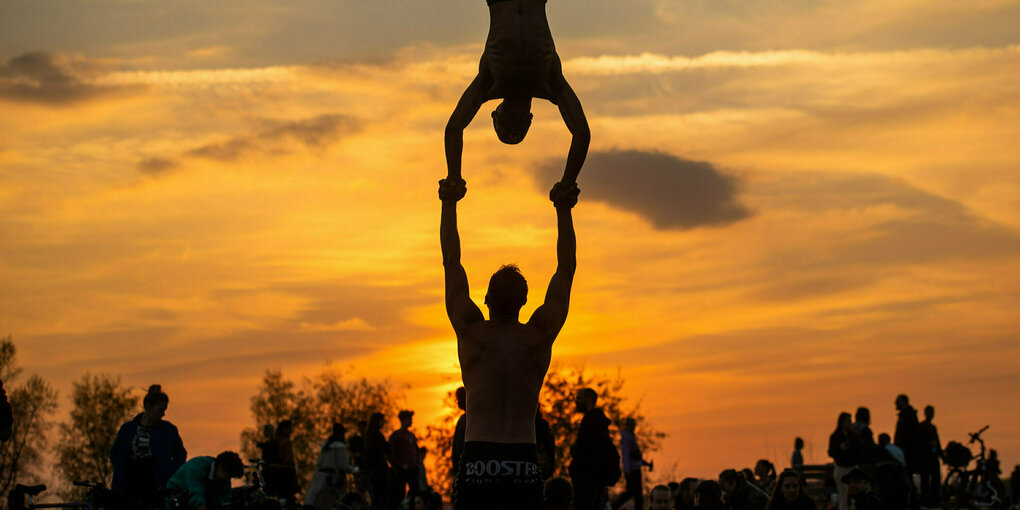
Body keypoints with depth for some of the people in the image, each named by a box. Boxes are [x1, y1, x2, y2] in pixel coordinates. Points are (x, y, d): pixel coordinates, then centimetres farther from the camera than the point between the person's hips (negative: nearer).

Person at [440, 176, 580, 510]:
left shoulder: (471, 333, 1)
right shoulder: (540, 336, 3)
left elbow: (451, 262, 8)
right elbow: (566, 268, 11)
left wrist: (449, 204, 14)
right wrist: (564, 210, 15)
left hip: (477, 461, -1)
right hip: (525, 463, 1)